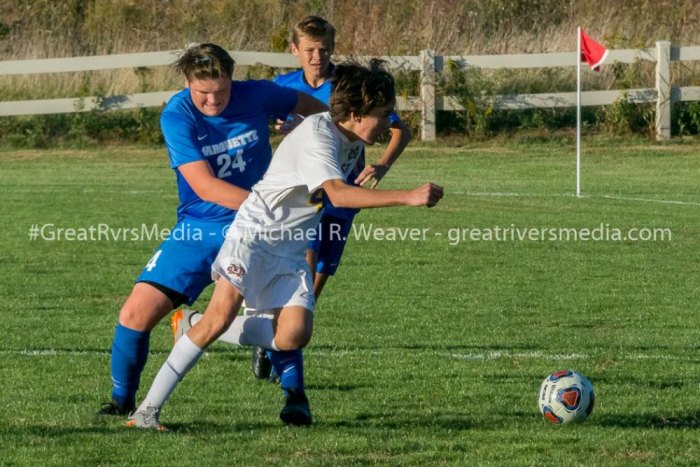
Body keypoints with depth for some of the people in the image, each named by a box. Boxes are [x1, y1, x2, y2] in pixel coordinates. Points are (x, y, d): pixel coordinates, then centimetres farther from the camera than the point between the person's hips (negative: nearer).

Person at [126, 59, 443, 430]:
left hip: (292, 250, 7)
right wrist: (408, 198, -39)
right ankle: (148, 408, -17)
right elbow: (338, 193, -34)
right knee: (221, 315, -23)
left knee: (295, 335, -12)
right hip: (255, 233, -7)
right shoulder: (316, 136, -20)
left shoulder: (352, 141, 7)